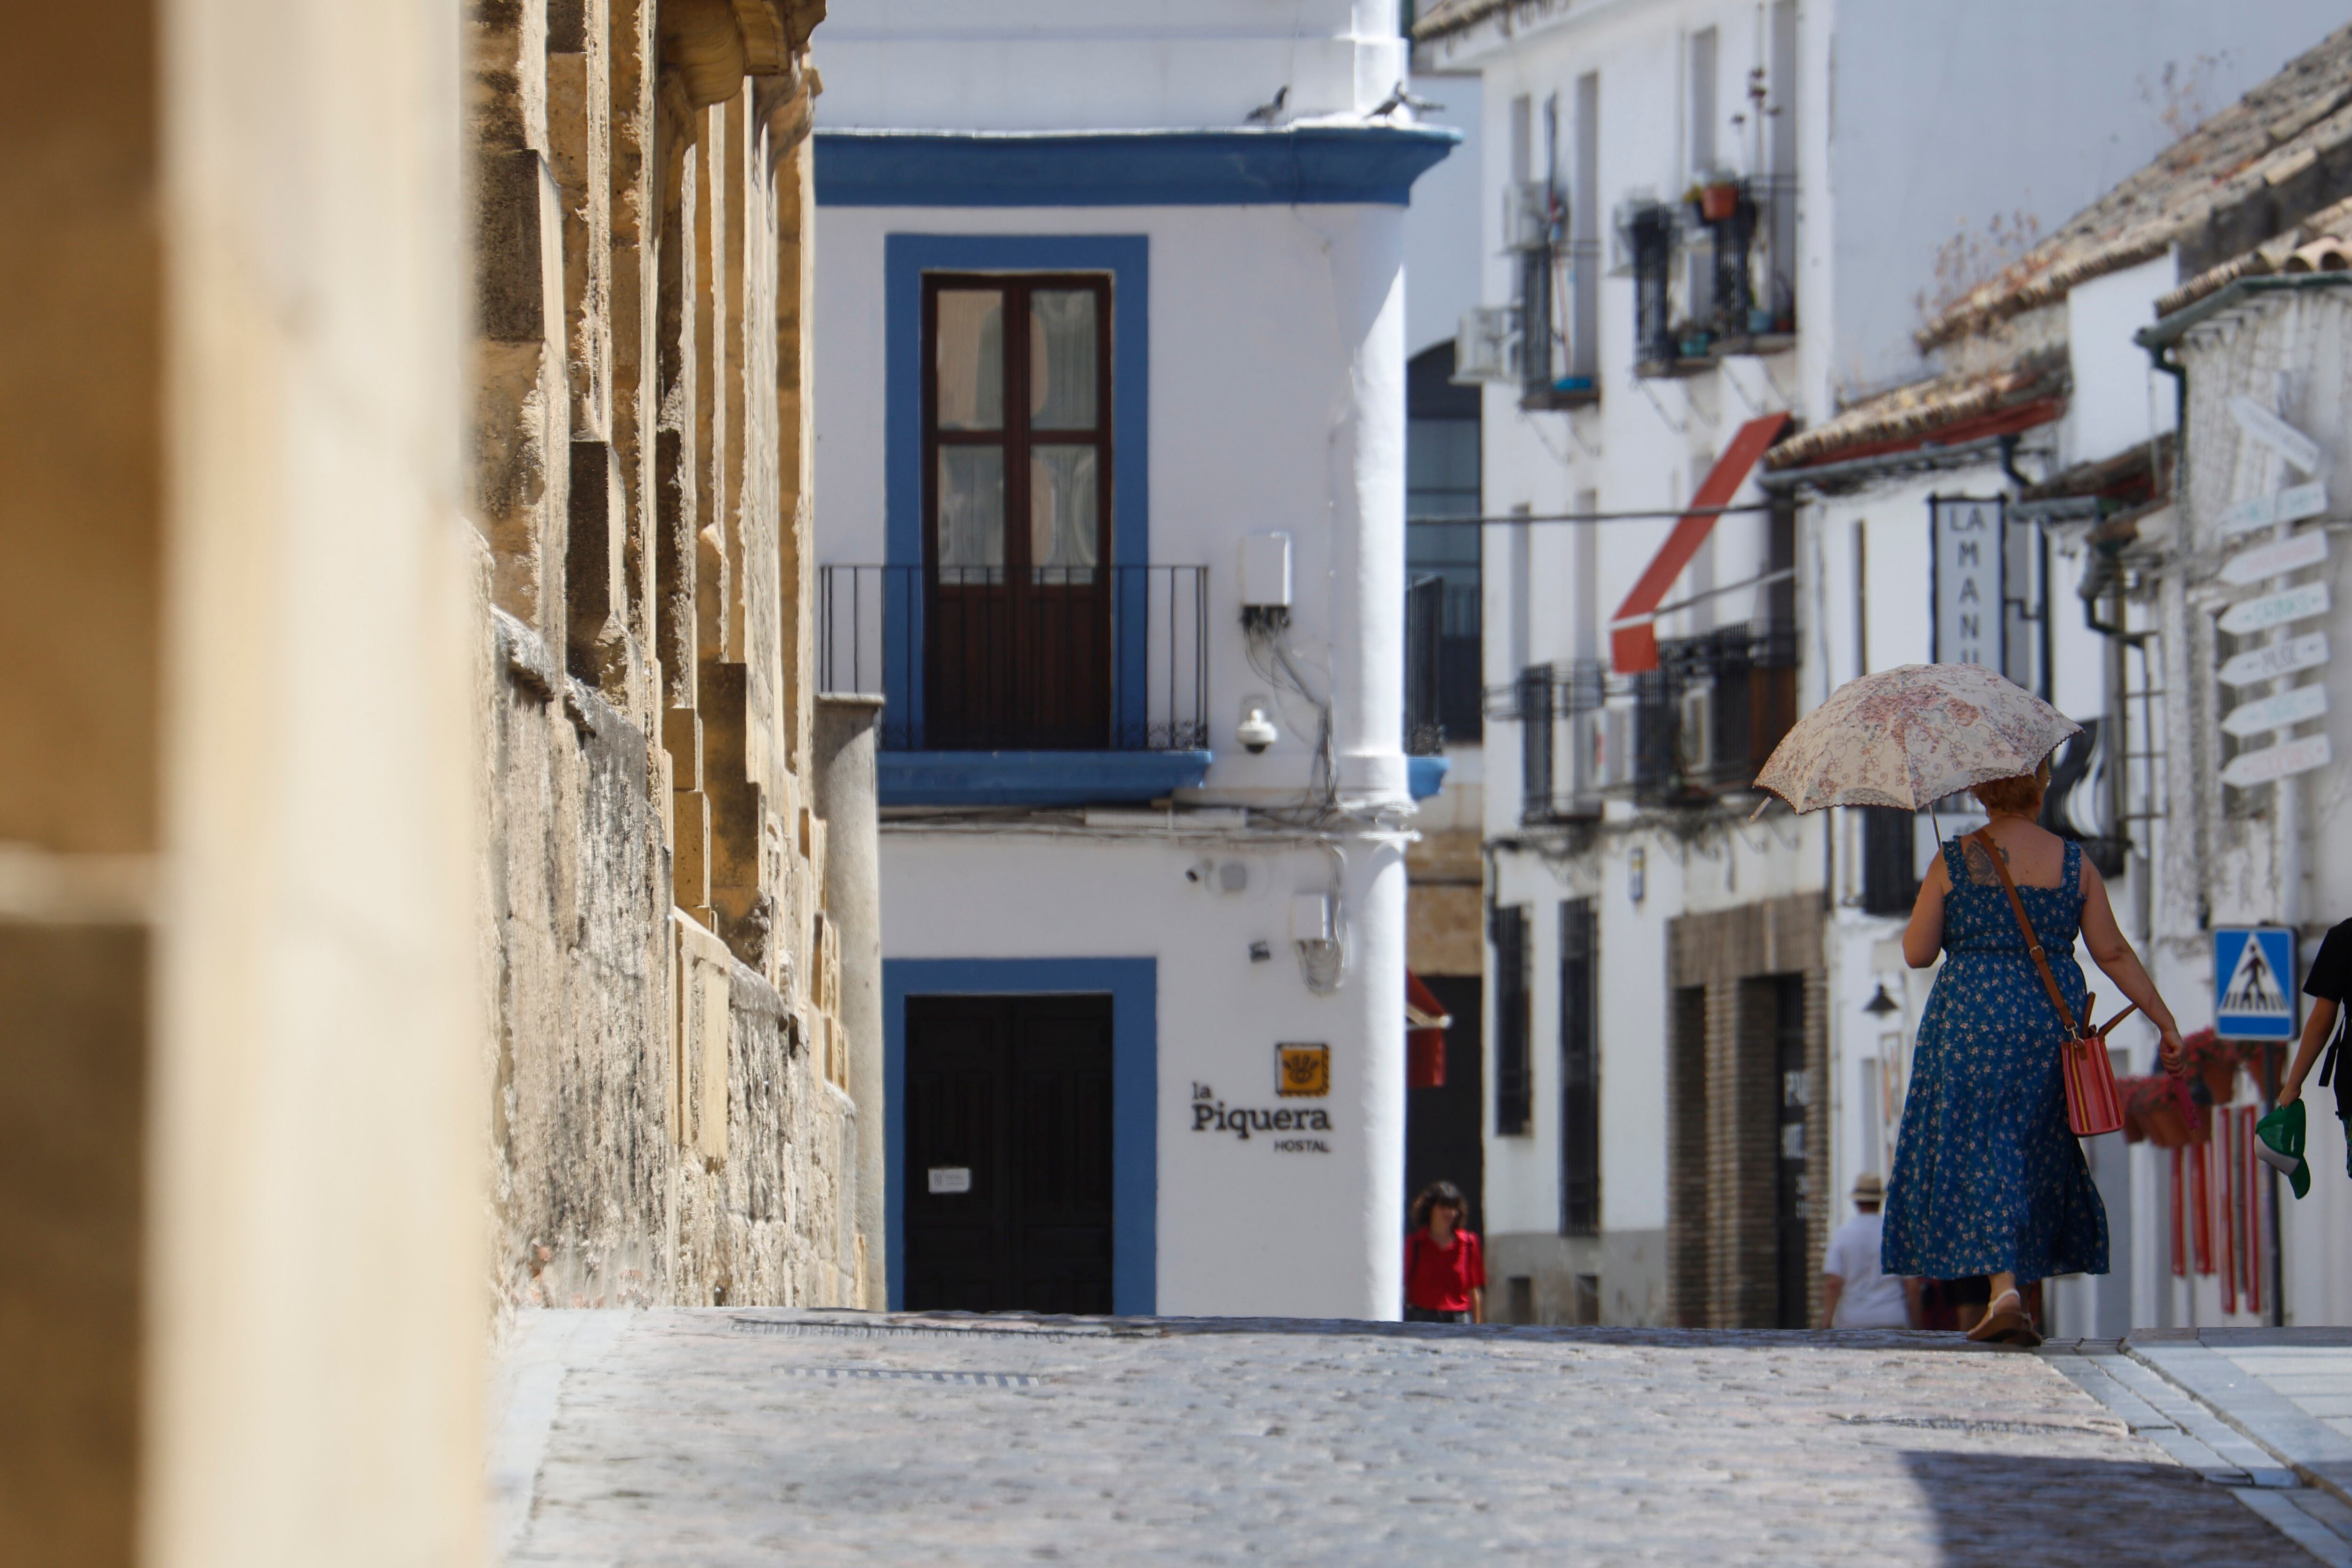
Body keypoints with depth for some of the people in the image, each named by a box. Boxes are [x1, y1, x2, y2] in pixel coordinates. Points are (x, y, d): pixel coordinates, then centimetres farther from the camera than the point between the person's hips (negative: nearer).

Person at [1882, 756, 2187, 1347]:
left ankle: (2005, 1291, -18)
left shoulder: (1954, 863, -5)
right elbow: (2114, 954, 1)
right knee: (2036, 1156, 17)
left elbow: (1916, 954, -3)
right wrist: (2166, 1022, 8)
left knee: (1981, 1151, -2)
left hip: (1971, 1017, -2)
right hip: (2052, 1023, 2)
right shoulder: (2073, 864, 0)